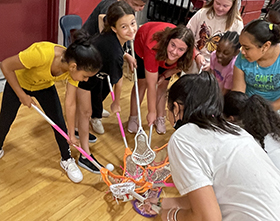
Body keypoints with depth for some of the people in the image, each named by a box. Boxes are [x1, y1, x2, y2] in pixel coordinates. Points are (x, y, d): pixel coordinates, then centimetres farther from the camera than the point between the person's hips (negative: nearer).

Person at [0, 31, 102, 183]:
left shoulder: (74, 68, -28)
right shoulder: (41, 54, -45)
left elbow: (70, 104, -19)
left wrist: (71, 134, -14)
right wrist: (21, 95, -23)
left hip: (45, 87, 3)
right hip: (17, 83, -3)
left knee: (59, 122, 0)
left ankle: (66, 160, 22)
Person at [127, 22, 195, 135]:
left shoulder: (188, 55, -37)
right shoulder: (153, 48, -49)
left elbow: (180, 65, -8)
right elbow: (151, 85, -40)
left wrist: (164, 76, -17)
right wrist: (151, 112, -33)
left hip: (164, 55, 3)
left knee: (163, 86, 3)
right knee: (142, 82, -2)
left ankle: (160, 119, 21)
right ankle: (133, 118, 14)